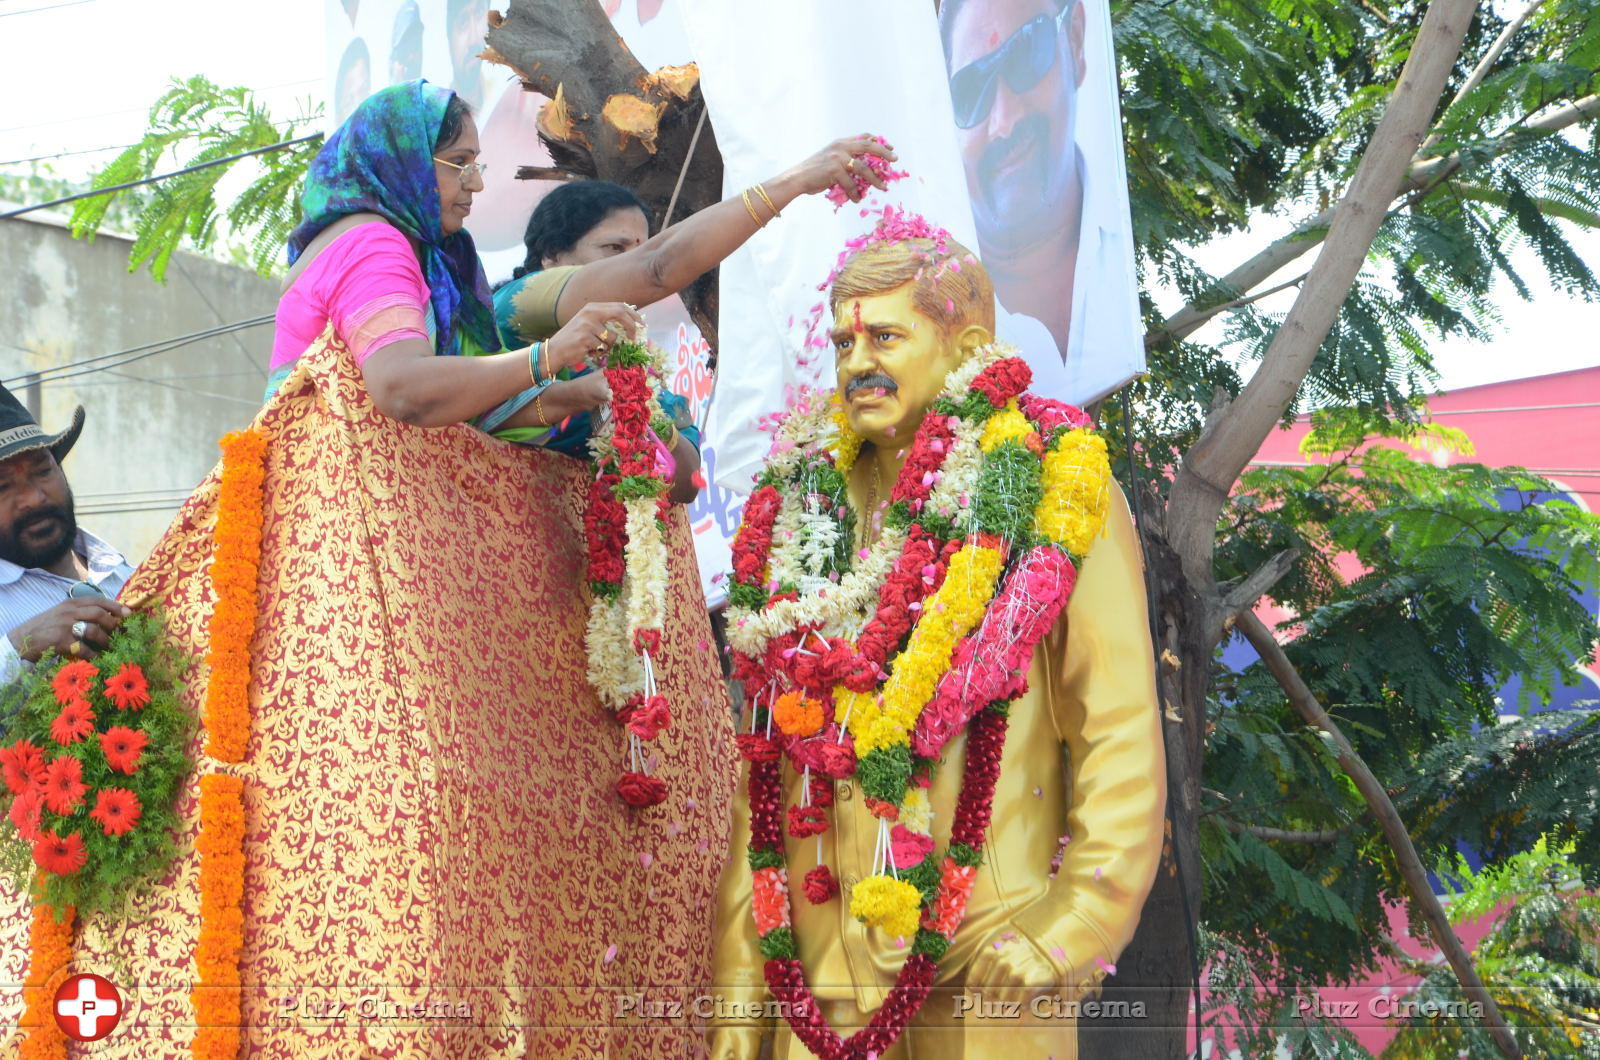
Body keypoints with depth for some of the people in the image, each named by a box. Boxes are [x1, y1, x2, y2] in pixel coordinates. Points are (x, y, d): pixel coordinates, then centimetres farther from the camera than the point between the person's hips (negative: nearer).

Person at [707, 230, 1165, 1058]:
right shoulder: (810, 507, 13)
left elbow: (1121, 738, -3)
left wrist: (1077, 917, -14)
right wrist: (739, 989, 9)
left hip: (990, 961, -3)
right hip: (827, 958, 3)